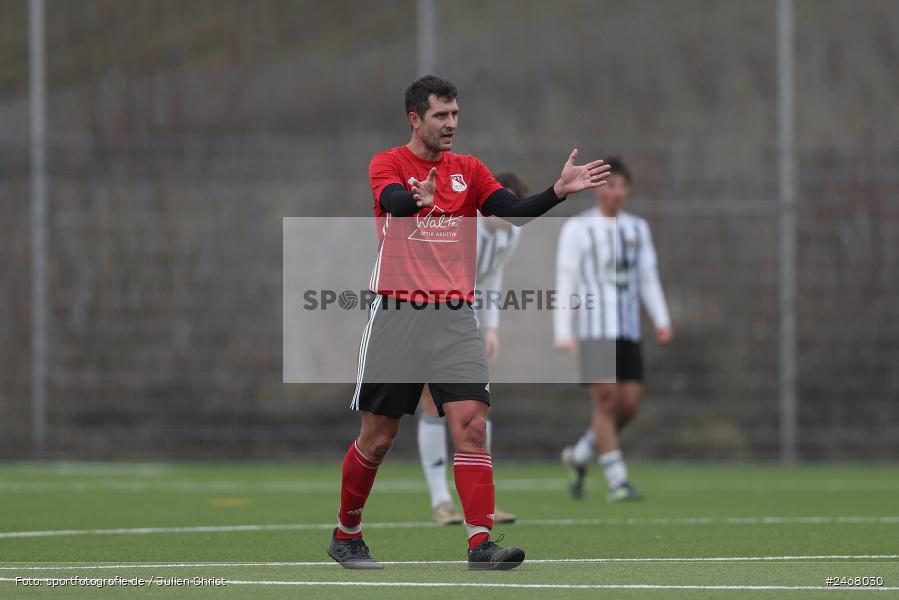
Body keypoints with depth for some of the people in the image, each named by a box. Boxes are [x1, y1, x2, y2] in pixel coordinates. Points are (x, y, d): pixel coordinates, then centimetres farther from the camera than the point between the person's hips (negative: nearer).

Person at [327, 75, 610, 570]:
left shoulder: (468, 171, 10)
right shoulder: (388, 163, -1)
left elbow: (515, 213, -3)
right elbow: (394, 202, -23)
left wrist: (559, 190, -20)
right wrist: (418, 197, -46)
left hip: (454, 318, 3)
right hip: (397, 316, -3)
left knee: (471, 426, -12)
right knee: (377, 437, 4)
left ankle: (481, 543, -16)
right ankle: (346, 534, 23)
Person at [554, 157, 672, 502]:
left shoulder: (637, 229, 16)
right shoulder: (577, 229, 0)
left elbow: (648, 277, 17)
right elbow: (565, 280, -4)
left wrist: (662, 321, 4)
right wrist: (562, 332, -11)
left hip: (628, 330, 5)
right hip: (594, 328, -5)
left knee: (630, 404, 1)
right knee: (606, 401, -11)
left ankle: (579, 456, 22)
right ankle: (617, 481, -10)